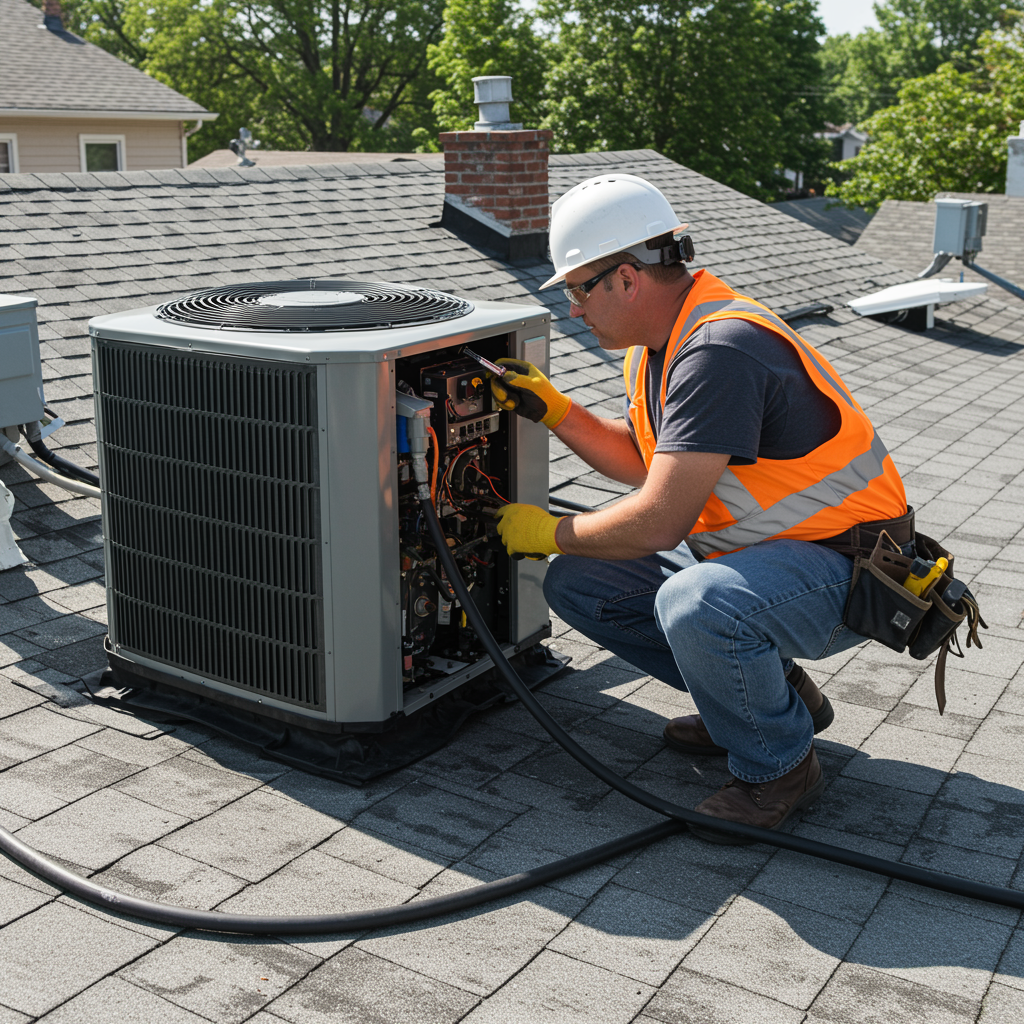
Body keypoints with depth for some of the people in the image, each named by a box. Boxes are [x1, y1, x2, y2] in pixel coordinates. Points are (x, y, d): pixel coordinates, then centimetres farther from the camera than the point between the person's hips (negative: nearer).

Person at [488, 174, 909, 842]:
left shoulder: (721, 350, -27)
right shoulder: (662, 338, 5)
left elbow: (659, 522, -29)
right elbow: (642, 460, 20)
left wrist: (550, 531, -12)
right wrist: (551, 407, 9)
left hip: (842, 570, -10)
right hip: (750, 550, 10)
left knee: (694, 606, -39)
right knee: (576, 583, 5)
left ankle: (780, 764, -7)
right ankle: (773, 691, 14)